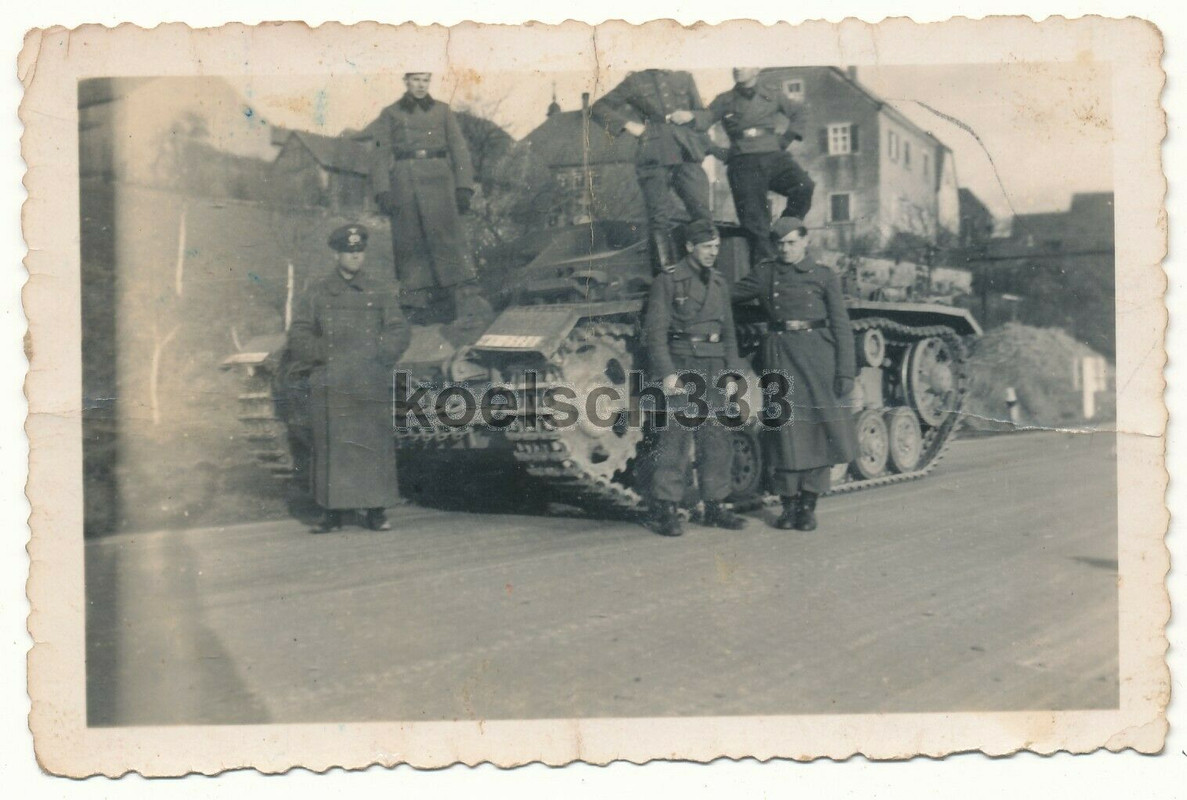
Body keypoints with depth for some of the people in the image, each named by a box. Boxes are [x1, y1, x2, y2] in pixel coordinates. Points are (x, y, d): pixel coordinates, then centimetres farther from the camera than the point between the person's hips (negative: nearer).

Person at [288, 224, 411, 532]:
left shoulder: (382, 292, 14)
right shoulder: (316, 294, 13)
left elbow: (398, 334, 9)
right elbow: (297, 338, 9)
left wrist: (375, 357, -5)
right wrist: (327, 353, -6)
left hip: (371, 386, 0)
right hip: (330, 386, 0)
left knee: (375, 444, -4)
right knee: (330, 446, -3)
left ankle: (376, 510, 3)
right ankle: (331, 511, 3)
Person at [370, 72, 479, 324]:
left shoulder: (443, 111, 13)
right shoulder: (390, 114, 11)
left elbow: (459, 150, 10)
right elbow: (381, 154, 7)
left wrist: (464, 188, -1)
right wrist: (383, 191, -6)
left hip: (437, 180, 0)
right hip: (404, 182, 0)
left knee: (444, 232, -14)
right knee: (411, 243, -2)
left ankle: (447, 301, -13)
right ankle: (418, 305, 1)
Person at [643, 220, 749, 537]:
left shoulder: (719, 283, 16)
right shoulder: (668, 280, -3)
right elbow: (655, 331, -7)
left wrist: (733, 370, 12)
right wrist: (667, 373, -15)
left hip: (713, 368, 6)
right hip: (681, 365, -6)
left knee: (718, 439, 7)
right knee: (674, 438, -7)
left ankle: (714, 506, 16)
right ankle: (664, 508, 0)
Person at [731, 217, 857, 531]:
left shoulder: (824, 277, 7)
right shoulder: (765, 274, 12)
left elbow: (841, 326, 3)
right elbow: (730, 293, 22)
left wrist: (845, 372, -4)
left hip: (817, 355, -1)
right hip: (779, 356, 1)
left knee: (819, 429, -3)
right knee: (784, 428, 0)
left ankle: (808, 505, 7)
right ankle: (788, 503, 11)